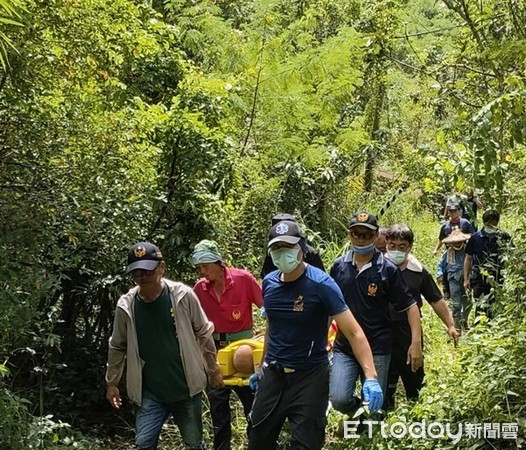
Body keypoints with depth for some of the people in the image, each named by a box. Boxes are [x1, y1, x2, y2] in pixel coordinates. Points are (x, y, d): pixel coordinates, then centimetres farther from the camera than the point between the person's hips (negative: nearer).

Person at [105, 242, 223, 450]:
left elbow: (203, 334, -1)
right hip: (150, 392, 1)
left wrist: (213, 370, 5)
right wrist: (111, 383, 10)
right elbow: (117, 347, 7)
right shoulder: (126, 306, -7)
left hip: (186, 387, -1)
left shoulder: (183, 295, -12)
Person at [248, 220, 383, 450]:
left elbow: (354, 332, -20)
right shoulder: (269, 283, 0)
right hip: (273, 374, 5)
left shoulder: (321, 284, -17)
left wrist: (370, 377, -32)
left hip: (309, 376, -5)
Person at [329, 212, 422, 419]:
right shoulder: (338, 266, 2)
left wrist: (416, 342, -13)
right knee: (339, 400, -13)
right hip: (344, 347, 2)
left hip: (377, 348, -2)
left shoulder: (387, 269, -6)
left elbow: (409, 305, -4)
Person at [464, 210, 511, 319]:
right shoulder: (475, 238, 2)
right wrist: (466, 279, 5)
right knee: (481, 307, -2)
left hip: (498, 278, 0)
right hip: (479, 279, 0)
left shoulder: (504, 237, 2)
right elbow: (468, 258, 8)